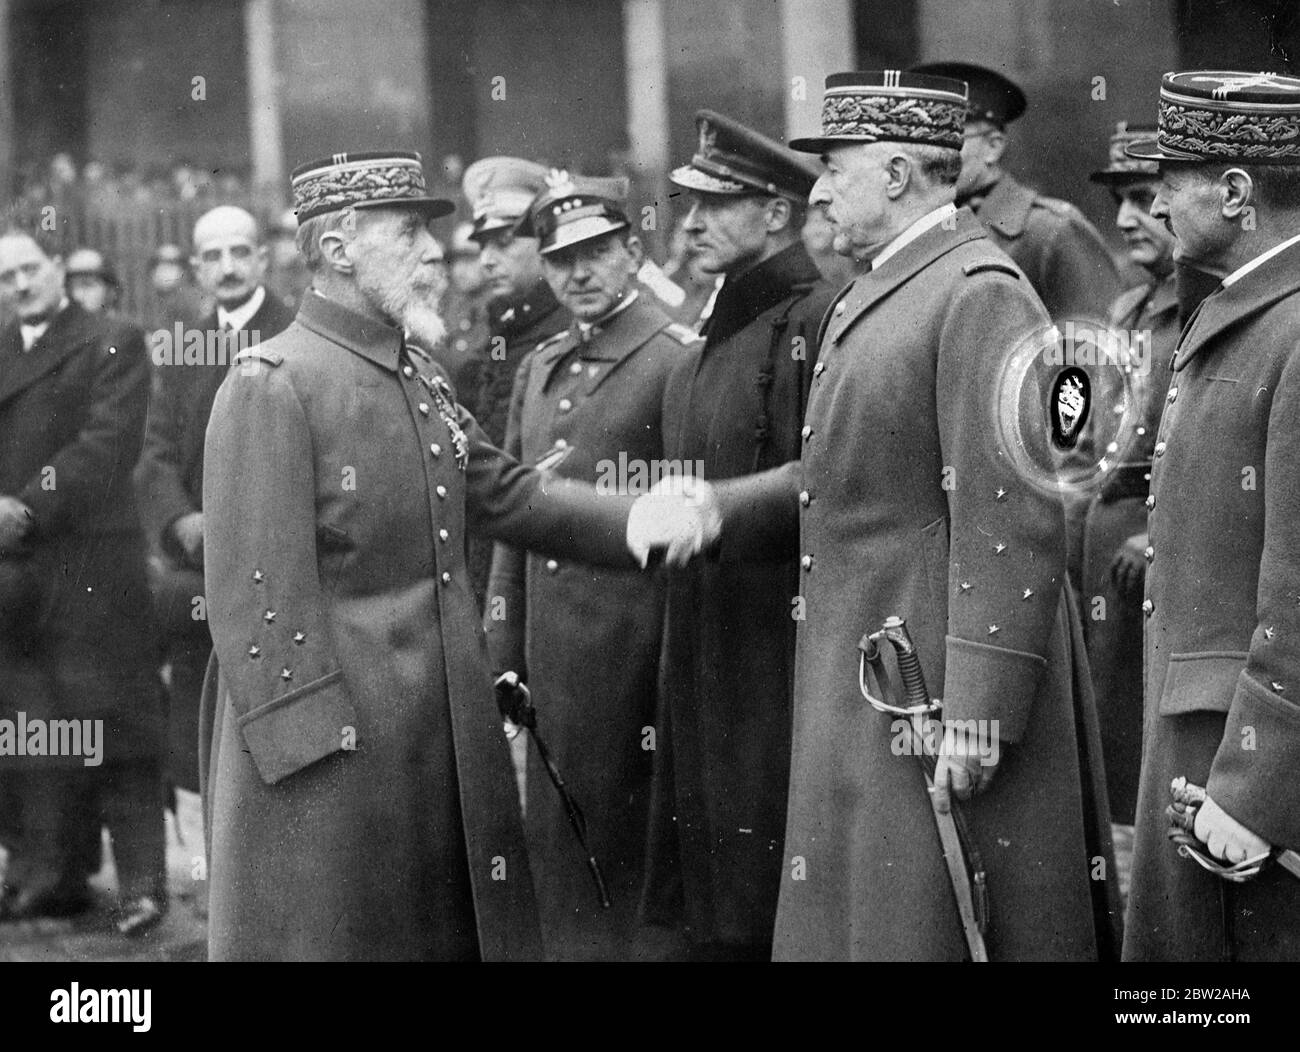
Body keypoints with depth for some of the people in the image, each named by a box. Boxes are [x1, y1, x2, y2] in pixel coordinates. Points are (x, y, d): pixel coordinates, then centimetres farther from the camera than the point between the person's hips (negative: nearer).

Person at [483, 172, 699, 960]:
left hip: (635, 654, -7)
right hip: (552, 667, 7)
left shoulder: (680, 361, -7)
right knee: (561, 866, 10)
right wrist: (504, 659, 13)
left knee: (640, 871, -2)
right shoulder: (539, 369, 15)